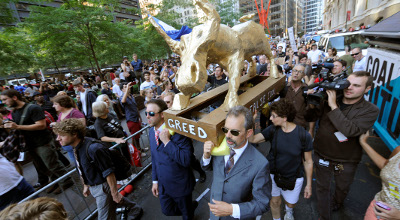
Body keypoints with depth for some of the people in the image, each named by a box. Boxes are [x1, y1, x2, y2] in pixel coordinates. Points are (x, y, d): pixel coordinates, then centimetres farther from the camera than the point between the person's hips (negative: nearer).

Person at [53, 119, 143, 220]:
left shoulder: (94, 149, -32)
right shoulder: (77, 147, -5)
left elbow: (108, 172, -26)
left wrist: (114, 193, -18)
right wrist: (86, 185, 20)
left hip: (103, 187, -8)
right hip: (93, 187, 8)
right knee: (116, 200, 26)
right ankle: (136, 210, 52)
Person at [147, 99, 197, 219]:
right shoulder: (151, 131, -3)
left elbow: (186, 160, -32)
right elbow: (154, 157, 7)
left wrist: (167, 142, -34)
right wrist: (155, 180, 10)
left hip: (180, 185, -6)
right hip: (163, 184, 6)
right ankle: (192, 206, 46)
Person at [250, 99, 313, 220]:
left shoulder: (304, 136, -21)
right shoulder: (273, 130, -15)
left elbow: (308, 161, -10)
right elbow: (253, 139, -19)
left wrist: (309, 184, -1)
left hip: (294, 178, -1)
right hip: (273, 173, 1)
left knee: (291, 203, 23)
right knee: (275, 201, 17)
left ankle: (288, 210, 60)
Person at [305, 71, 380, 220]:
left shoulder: (370, 110, -13)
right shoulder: (329, 100, -9)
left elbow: (350, 130, -30)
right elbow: (309, 118, -6)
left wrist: (333, 106, -31)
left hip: (346, 161, 0)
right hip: (322, 155, 1)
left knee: (342, 188, 28)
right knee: (322, 187, 18)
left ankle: (337, 203, 60)